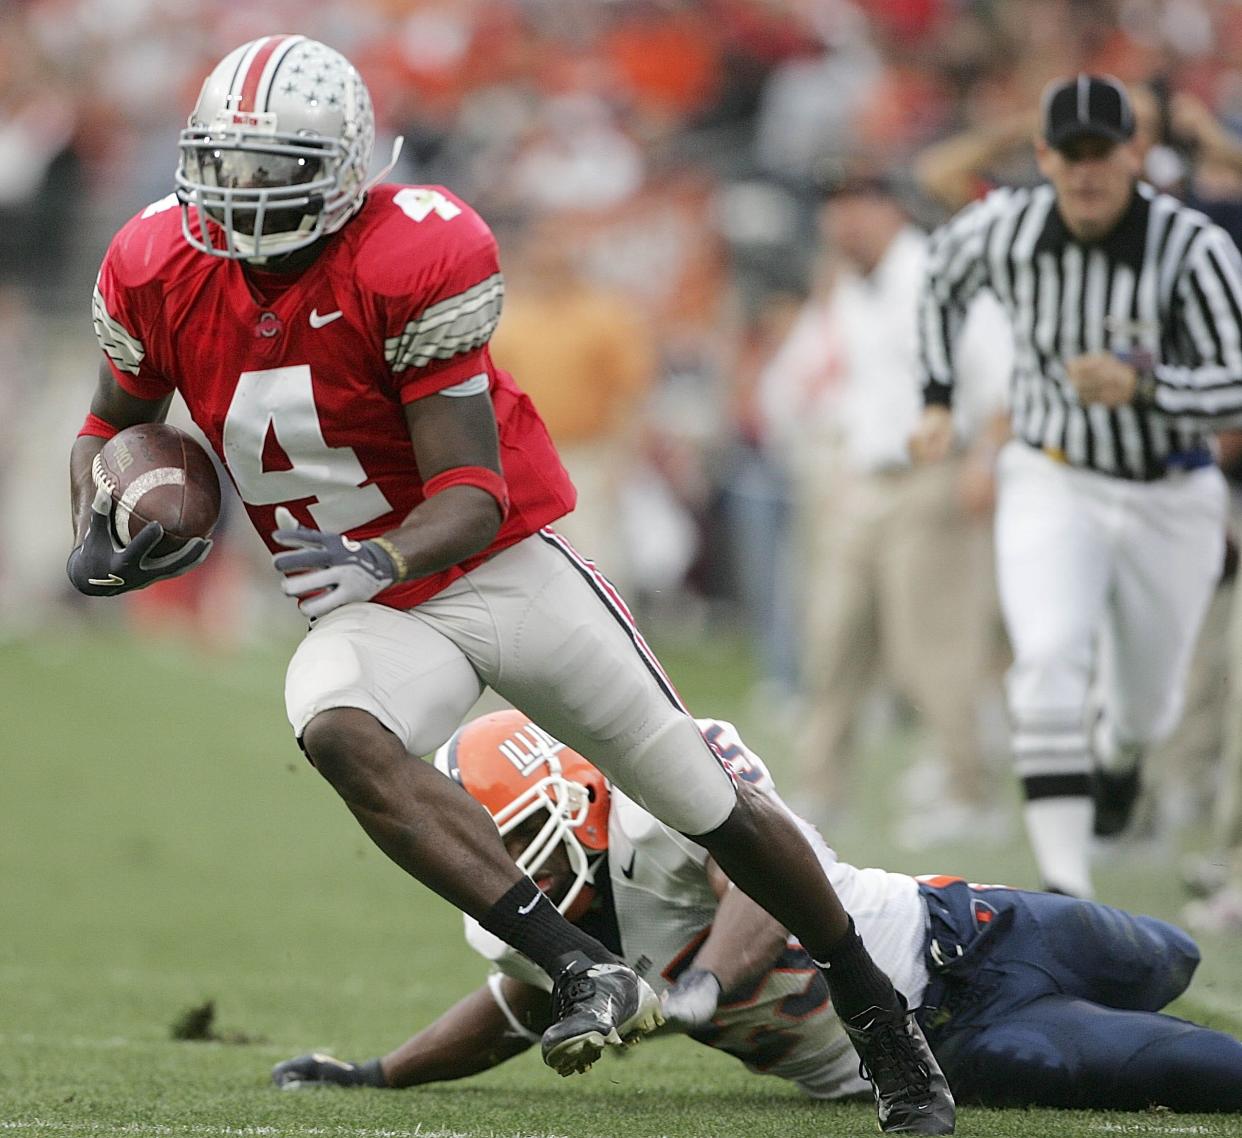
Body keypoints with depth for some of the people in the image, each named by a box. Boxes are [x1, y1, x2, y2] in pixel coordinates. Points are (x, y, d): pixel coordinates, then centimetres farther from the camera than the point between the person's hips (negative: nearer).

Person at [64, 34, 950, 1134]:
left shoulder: (413, 263, -22)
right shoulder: (161, 273, -7)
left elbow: (473, 494, -23)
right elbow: (114, 423, 13)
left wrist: (385, 560, -42)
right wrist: (98, 534, -7)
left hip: (504, 568, -3)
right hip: (369, 613, 3)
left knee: (715, 808, 3)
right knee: (339, 735, -34)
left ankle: (885, 1024, 26)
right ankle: (587, 974, -39)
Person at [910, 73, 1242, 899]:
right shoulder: (1003, 232, -12)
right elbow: (945, 274, 13)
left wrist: (1140, 387, -41)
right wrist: (938, 400, 11)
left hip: (1169, 501, 0)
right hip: (1053, 487, 0)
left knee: (1145, 708, 16)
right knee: (1052, 654, -27)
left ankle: (1116, 753, 57)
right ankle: (1065, 886, -29)